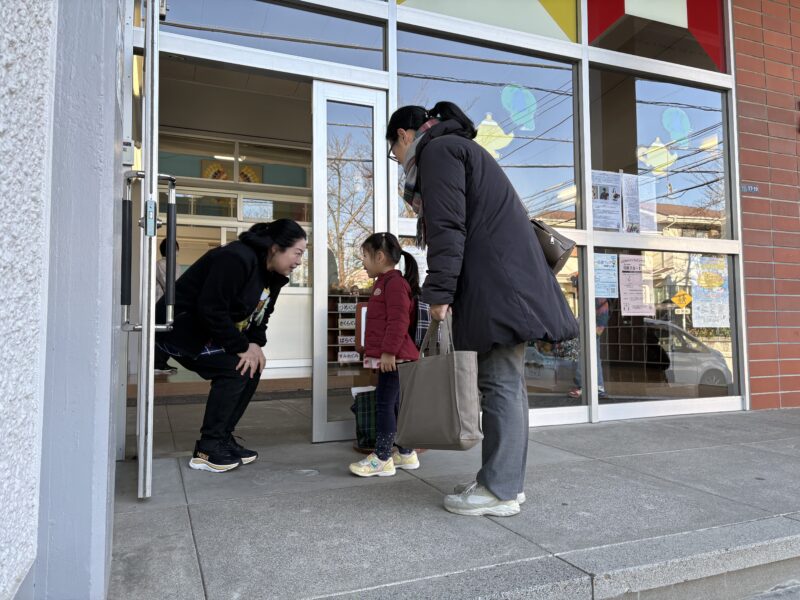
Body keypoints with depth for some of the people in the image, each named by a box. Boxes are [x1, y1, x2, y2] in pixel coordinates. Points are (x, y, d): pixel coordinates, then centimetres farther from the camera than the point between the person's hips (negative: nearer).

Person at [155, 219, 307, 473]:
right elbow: (211, 310, -31)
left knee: (252, 369, -1)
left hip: (211, 331, 10)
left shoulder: (272, 275, 2)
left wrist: (256, 344, -9)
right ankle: (207, 450, -8)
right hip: (179, 327, -10)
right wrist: (242, 347, -23)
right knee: (234, 370, -20)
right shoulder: (236, 259, -28)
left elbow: (259, 315, 10)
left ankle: (223, 440, 10)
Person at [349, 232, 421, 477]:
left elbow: (399, 321, -21)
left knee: (384, 404, -6)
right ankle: (405, 454, 23)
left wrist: (389, 352, -23)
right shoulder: (385, 282, 22)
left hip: (393, 357, -11)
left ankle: (382, 458, 1)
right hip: (391, 356, 11)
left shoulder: (394, 282, -12)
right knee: (394, 404, 14)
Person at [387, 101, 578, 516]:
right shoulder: (461, 148, 29)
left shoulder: (437, 150, -2)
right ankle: (509, 481, 18)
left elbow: (447, 228, -15)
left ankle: (500, 490, -1)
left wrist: (438, 291, -15)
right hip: (512, 280, 10)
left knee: (500, 383, -8)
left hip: (497, 284, -10)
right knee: (507, 382, 10)